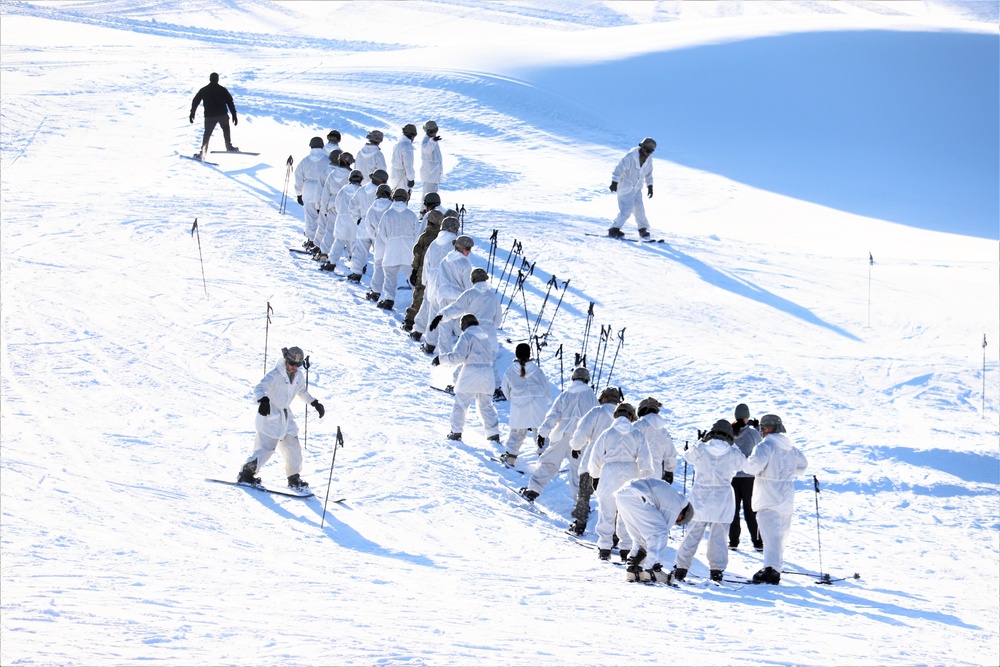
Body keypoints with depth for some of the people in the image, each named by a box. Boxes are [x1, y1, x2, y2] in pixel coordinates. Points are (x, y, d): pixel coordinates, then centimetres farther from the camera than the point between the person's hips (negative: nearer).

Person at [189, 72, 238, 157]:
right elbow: (230, 102, 1)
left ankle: (203, 153, -2)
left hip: (210, 116, 0)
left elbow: (195, 101, 5)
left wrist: (192, 113, 13)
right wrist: (234, 115, 4)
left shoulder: (204, 90, 5)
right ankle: (229, 146, 21)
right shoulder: (223, 90, 3)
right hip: (222, 115, 0)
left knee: (207, 134, 7)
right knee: (226, 129, 25)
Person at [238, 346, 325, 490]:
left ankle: (294, 478, 16)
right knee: (266, 447, -12)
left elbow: (302, 392, 25)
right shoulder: (275, 374, -20)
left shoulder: (298, 376, 4)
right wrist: (263, 401, -52)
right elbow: (259, 388, -33)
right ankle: (245, 475, -2)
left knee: (293, 446, 5)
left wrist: (315, 403, 24)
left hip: (285, 416, 8)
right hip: (270, 414, -8)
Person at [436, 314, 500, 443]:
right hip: (487, 373, 6)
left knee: (461, 402, 5)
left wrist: (441, 359, -5)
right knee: (486, 405, 12)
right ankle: (494, 434, 8)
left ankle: (456, 432, 4)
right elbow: (493, 355, 22)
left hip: (471, 372, -6)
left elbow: (457, 356, -14)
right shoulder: (486, 336, 14)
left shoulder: (466, 336, -6)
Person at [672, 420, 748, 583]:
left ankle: (681, 567, 8)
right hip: (723, 500, 0)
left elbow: (688, 455, 13)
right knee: (718, 535, 7)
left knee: (693, 533, 8)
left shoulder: (700, 450, -7)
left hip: (701, 499, 0)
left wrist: (701, 442, 24)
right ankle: (716, 570, 4)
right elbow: (742, 463, 14)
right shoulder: (733, 454, -5)